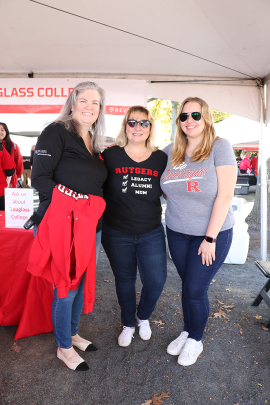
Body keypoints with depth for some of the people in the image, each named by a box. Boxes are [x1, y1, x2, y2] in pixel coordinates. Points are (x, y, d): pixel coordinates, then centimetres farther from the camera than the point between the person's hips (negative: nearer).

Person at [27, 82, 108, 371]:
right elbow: (40, 177, -15)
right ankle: (64, 348, 28)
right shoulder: (56, 132, -7)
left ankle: (72, 333, 41)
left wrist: (93, 211, 6)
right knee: (66, 287, 5)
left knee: (82, 282, 19)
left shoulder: (93, 143, 15)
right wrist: (72, 202, -22)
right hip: (64, 225, -7)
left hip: (91, 226, 7)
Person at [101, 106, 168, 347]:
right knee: (124, 280, 14)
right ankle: (128, 324, 41)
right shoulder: (111, 155, -5)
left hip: (152, 233, 1)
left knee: (156, 280, 3)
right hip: (117, 234, -1)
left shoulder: (161, 158, 0)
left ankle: (143, 317, 37)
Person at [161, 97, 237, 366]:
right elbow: (165, 188, 20)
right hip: (177, 233, 4)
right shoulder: (171, 152, 2)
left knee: (195, 290, 3)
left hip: (212, 233, -4)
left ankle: (195, 340, 30)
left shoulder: (219, 147, -11)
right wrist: (175, 199, 1)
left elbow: (225, 195, -15)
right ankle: (187, 331, 39)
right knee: (187, 285, 15)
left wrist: (210, 238, -15)